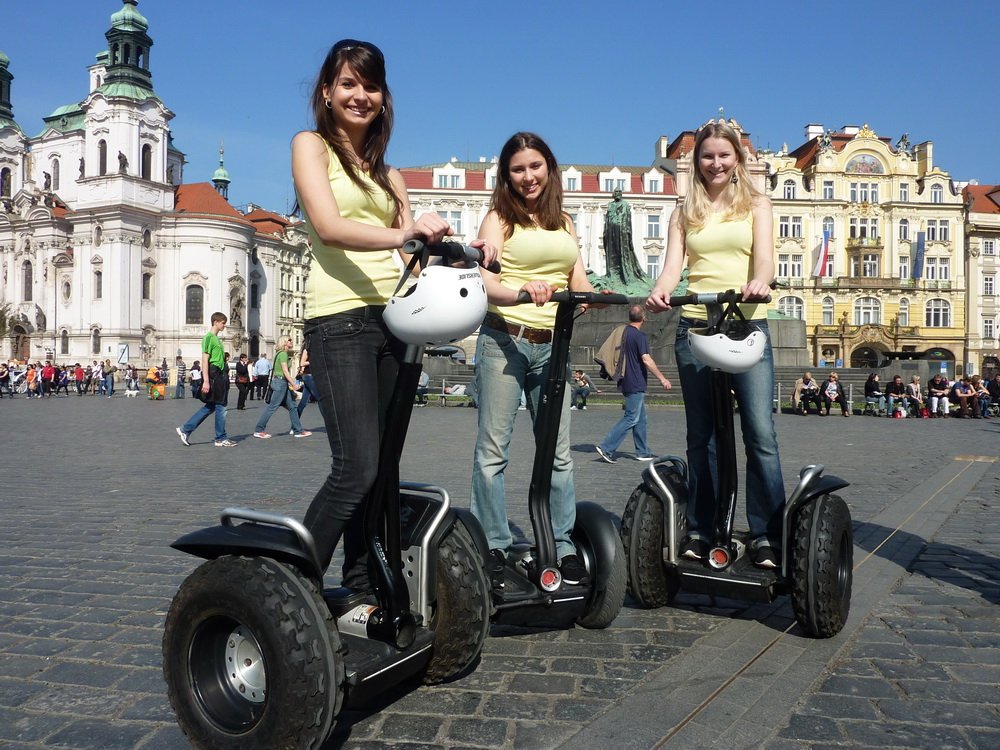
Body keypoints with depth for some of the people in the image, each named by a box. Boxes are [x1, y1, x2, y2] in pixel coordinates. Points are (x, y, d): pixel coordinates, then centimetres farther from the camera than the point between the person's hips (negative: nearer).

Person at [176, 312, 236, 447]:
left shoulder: (217, 338, 18)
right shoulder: (209, 337, -10)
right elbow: (205, 359, -16)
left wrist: (223, 377, 21)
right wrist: (206, 381, -21)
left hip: (219, 375, 10)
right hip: (213, 374, -10)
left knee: (210, 407, 12)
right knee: (220, 407, -3)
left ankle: (185, 429, 16)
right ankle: (221, 439, 5)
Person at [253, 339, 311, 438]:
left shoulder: (284, 354, 16)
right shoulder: (283, 354, -13)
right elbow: (285, 371, -18)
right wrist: (293, 384, -18)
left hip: (283, 383, 10)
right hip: (281, 382, -10)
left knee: (292, 406, 9)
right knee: (272, 407, -7)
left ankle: (298, 431, 11)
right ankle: (258, 430, -2)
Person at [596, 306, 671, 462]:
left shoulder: (623, 333, 10)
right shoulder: (640, 336, -14)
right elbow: (647, 360, -20)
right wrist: (662, 379, -14)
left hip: (626, 383, 9)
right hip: (636, 384, -9)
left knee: (640, 419, 14)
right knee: (631, 418, -6)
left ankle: (643, 452, 18)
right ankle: (607, 448, -10)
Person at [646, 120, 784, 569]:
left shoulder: (755, 205, 11)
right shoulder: (685, 212, 15)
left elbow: (764, 255, -5)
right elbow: (673, 265, 3)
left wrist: (759, 282, -29)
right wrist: (659, 291, -21)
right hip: (695, 326, 2)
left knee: (761, 433, -9)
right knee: (701, 435, 6)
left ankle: (767, 536, -1)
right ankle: (699, 531, 13)